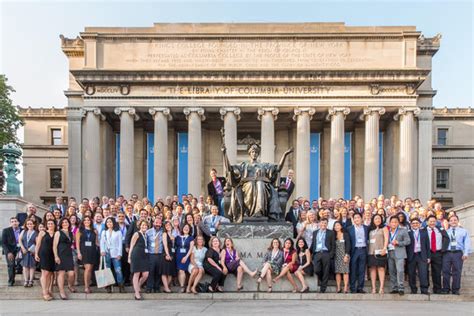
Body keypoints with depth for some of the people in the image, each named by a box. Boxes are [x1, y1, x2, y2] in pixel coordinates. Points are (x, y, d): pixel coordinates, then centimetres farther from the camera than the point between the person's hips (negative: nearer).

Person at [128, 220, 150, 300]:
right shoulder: (136, 234, -1)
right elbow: (131, 246, -2)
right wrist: (129, 257, -6)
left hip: (144, 256, 6)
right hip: (136, 256, -6)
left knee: (145, 275, 1)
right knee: (136, 274, 0)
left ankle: (137, 287, 25)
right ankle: (137, 294, 7)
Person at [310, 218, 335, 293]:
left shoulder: (330, 233, 8)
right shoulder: (315, 233, 18)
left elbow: (333, 244, 3)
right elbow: (313, 244, 18)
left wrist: (332, 254, -8)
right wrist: (312, 254, 10)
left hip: (326, 254, -2)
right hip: (317, 254, 2)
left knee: (325, 272, -2)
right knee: (316, 270, -10)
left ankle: (323, 289, 7)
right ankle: (323, 281, 20)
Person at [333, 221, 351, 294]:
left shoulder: (345, 234, 2)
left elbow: (348, 245, -4)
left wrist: (346, 255, -12)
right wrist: (333, 255, -1)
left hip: (344, 255, -3)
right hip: (336, 256, 3)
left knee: (345, 271, -6)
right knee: (337, 272, 0)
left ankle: (346, 288, -5)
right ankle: (338, 288, 2)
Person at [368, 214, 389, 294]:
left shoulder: (384, 228, 9)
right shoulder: (371, 229, 19)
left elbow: (386, 239, -2)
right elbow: (368, 240, 15)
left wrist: (384, 248, -14)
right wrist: (367, 249, 3)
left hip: (380, 251, -4)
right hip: (371, 252, 4)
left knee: (381, 268, -9)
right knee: (372, 268, 0)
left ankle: (381, 288, -10)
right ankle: (373, 288, 2)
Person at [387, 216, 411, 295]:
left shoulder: (403, 230, 5)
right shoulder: (387, 231, 15)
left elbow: (408, 241, -1)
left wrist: (398, 243, -12)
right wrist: (387, 245, 0)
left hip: (399, 253, -4)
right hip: (390, 253, 4)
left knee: (400, 270, -13)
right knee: (391, 271, 4)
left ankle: (401, 288, -7)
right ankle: (394, 288, 11)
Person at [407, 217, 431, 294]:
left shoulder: (424, 232, 12)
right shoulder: (408, 233, 5)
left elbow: (427, 245, 11)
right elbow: (406, 245, 1)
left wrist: (428, 256, 5)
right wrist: (406, 257, -4)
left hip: (422, 256, 1)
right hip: (411, 256, 0)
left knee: (423, 274, -8)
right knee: (411, 274, 3)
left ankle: (424, 290, -3)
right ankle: (413, 290, 12)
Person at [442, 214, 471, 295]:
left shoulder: (464, 231, 13)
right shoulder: (446, 232, 17)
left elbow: (467, 243, 2)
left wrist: (466, 253, -11)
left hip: (458, 253, -1)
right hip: (447, 253, 1)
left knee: (457, 272, -2)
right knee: (446, 272, -1)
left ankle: (455, 290, 7)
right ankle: (446, 289, 7)